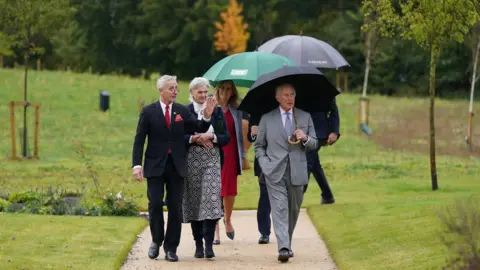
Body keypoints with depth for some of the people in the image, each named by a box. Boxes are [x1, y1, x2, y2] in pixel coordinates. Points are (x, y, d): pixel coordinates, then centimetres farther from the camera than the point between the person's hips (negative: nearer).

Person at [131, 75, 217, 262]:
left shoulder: (182, 111, 6)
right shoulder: (149, 112, -1)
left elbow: (199, 129, 3)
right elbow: (139, 140, -3)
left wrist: (207, 116, -16)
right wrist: (137, 165, -12)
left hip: (176, 166, 2)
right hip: (155, 165, -2)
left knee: (175, 207, 3)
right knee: (155, 204, -6)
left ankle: (171, 248, 10)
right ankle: (156, 240, 16)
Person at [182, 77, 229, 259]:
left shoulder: (217, 111, 9)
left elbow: (226, 137, 7)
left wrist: (211, 137, -10)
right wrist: (194, 139, -15)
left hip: (212, 161, 0)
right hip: (192, 161, 0)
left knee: (211, 199, -13)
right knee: (194, 201, 2)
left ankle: (209, 244, -14)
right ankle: (198, 244, 10)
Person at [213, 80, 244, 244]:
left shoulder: (235, 110, 10)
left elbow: (239, 134, 13)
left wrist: (241, 155, 8)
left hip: (231, 155, 3)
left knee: (230, 192, 4)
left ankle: (228, 220, 32)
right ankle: (216, 230, 3)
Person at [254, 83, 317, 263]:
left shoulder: (305, 117, 8)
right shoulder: (267, 118, 4)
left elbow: (314, 144, 11)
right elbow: (259, 146, 9)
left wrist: (305, 138, -11)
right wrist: (265, 165, -5)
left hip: (297, 172, 3)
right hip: (275, 173, -3)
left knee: (293, 210, 11)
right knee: (280, 209, -12)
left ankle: (287, 244, 28)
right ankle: (283, 248, -20)